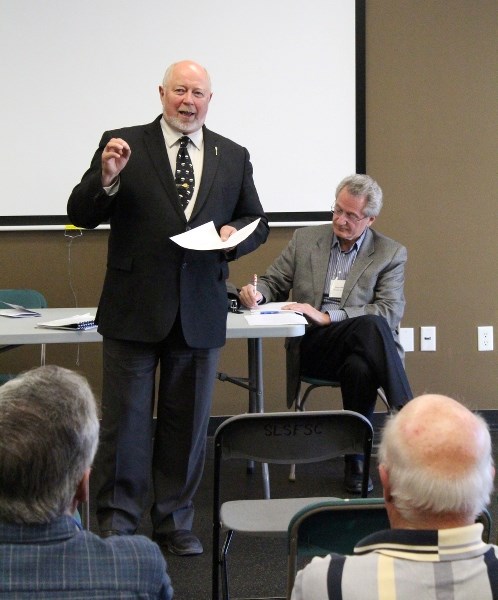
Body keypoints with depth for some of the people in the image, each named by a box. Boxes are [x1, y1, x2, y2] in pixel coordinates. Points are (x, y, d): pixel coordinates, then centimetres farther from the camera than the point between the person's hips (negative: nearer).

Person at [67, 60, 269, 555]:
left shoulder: (233, 157, 9)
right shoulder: (123, 144, -1)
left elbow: (257, 223, 16)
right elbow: (81, 215, -5)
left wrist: (236, 234, -7)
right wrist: (106, 178, -24)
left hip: (200, 312, 3)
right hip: (134, 309, -3)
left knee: (187, 421, 11)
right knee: (125, 419, 2)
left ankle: (175, 522, 23)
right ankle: (116, 523, 13)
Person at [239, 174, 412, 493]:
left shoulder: (391, 254, 8)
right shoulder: (305, 239, 15)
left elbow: (391, 312, -4)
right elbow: (274, 283, 20)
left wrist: (328, 317, -14)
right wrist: (256, 292, -8)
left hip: (359, 345, 1)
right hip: (312, 345, 0)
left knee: (359, 368, -40)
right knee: (369, 325, -34)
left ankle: (356, 460, -23)